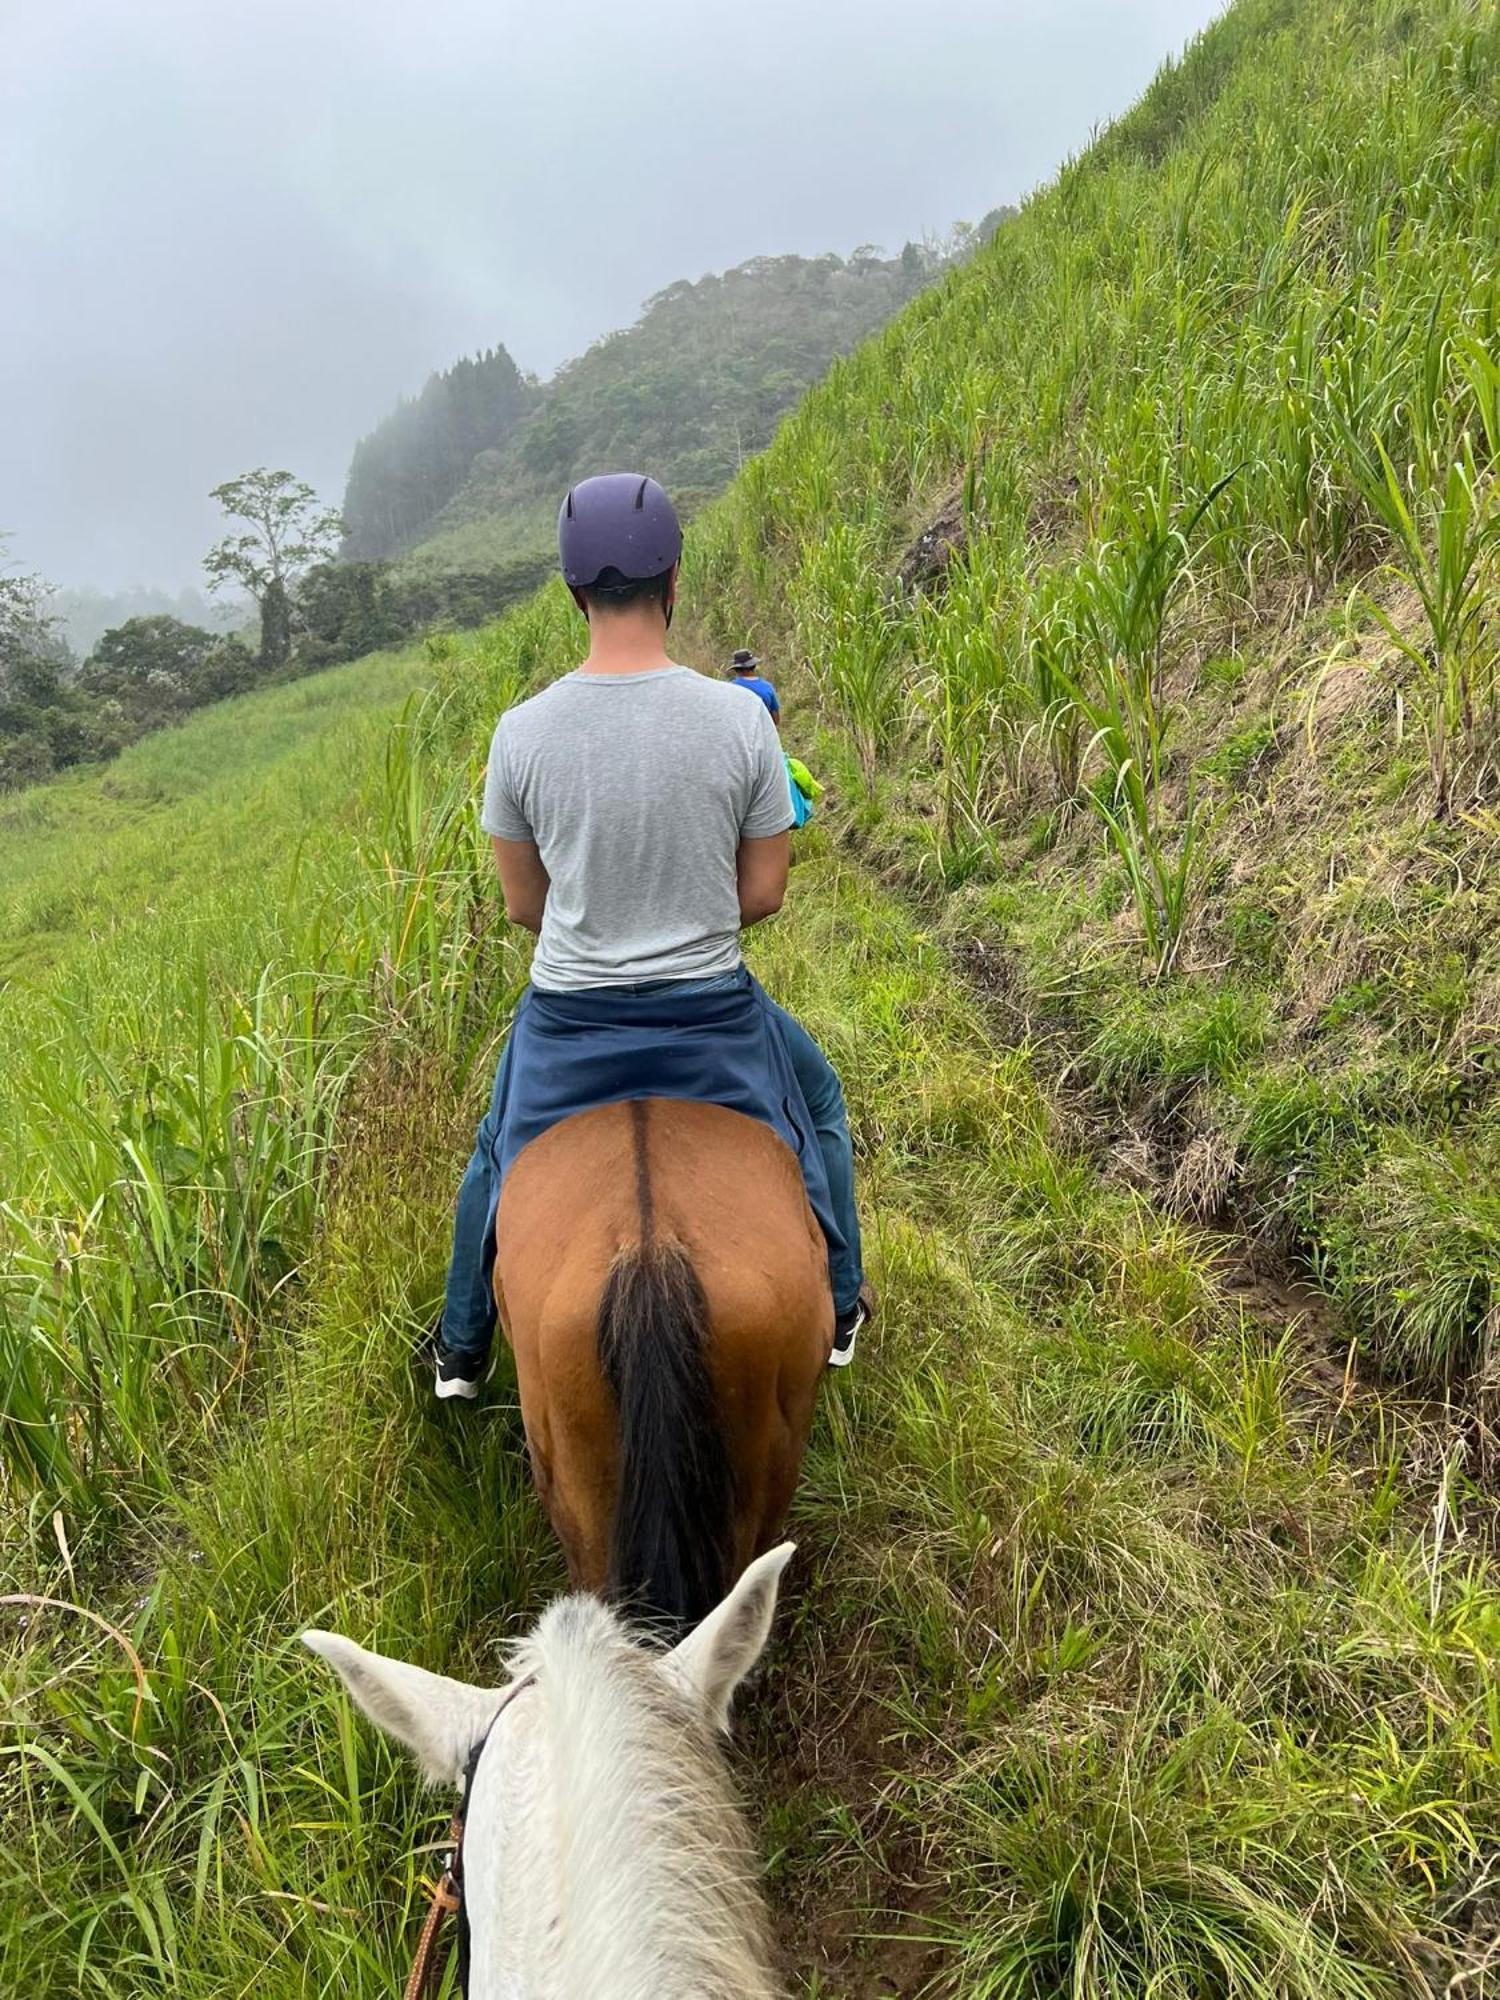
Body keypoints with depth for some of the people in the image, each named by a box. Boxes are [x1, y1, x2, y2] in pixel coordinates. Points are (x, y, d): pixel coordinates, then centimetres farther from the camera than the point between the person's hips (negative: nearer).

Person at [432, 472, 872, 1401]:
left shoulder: (522, 732, -13)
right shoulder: (740, 719, -16)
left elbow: (523, 904, -1)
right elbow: (765, 892, -7)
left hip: (569, 1016, 1)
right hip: (714, 1008, 0)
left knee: (501, 1150, 31)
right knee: (818, 1094, 31)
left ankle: (463, 1346, 44)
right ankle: (840, 1307, 42)